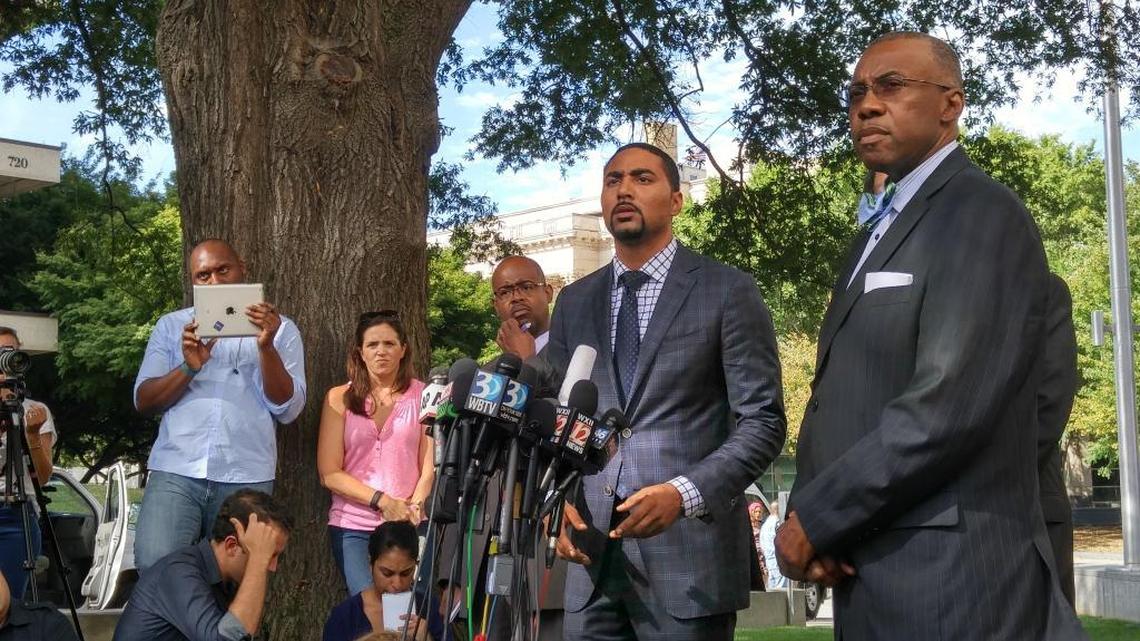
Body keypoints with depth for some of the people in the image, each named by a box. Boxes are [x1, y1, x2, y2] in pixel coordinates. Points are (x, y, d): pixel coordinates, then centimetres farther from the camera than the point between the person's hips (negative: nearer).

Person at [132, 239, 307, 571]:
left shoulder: (280, 329, 10)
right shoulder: (171, 326, 14)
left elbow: (287, 409, 0)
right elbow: (143, 400, 6)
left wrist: (266, 347, -14)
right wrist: (189, 368, -11)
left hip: (245, 478, 0)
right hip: (176, 471, 0)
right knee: (154, 568, -17)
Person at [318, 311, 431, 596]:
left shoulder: (423, 395, 6)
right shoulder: (339, 399, 5)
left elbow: (430, 467, 2)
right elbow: (329, 474, -1)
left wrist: (412, 510, -12)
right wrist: (383, 502, -10)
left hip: (409, 525, 0)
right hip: (354, 526, 0)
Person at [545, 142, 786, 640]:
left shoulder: (728, 292, 0)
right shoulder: (574, 303, 14)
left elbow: (763, 421, -5)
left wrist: (685, 493, -18)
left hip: (689, 553, -4)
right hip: (591, 556, 4)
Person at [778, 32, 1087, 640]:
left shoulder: (982, 214, -12)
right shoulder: (879, 230, 17)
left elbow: (949, 408, -23)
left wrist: (815, 519, -15)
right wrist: (803, 512, -4)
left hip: (949, 580, -8)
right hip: (867, 574, 8)